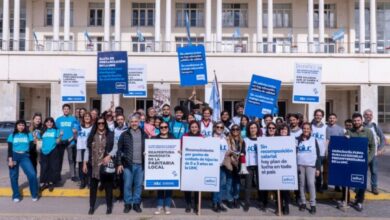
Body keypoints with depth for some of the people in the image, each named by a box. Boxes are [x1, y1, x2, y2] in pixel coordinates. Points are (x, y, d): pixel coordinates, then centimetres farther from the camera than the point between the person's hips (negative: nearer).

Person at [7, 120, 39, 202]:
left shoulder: (29, 135, 9)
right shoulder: (12, 135, 8)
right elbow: (10, 149, 3)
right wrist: (10, 159, -8)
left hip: (24, 156, -1)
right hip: (14, 156, 1)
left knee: (32, 174, -14)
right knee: (13, 176, 4)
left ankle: (34, 195, -1)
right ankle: (16, 196, 19)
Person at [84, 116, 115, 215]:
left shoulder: (111, 134, 0)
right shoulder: (92, 135, 8)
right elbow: (88, 149, 8)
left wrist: (109, 156, -18)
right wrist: (85, 163, 5)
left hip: (105, 165, -2)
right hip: (93, 165, 2)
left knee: (108, 186, 6)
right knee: (93, 186, 10)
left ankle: (109, 206, 18)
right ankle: (91, 206, 20)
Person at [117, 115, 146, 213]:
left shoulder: (144, 135, 7)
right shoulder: (124, 134, 2)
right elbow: (119, 150, 2)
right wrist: (119, 163, -4)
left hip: (140, 164, 2)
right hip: (128, 164, -1)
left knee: (138, 185, 9)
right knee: (127, 185, 4)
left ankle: (136, 203, 21)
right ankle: (127, 203, 18)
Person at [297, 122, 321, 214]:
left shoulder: (314, 140, 5)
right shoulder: (298, 140, 8)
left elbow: (318, 155, 5)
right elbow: (294, 153, 9)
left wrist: (318, 168, 0)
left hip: (311, 165, -1)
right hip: (300, 165, 1)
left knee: (311, 184, -6)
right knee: (302, 184, 6)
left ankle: (313, 204, 1)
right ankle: (303, 202, 16)